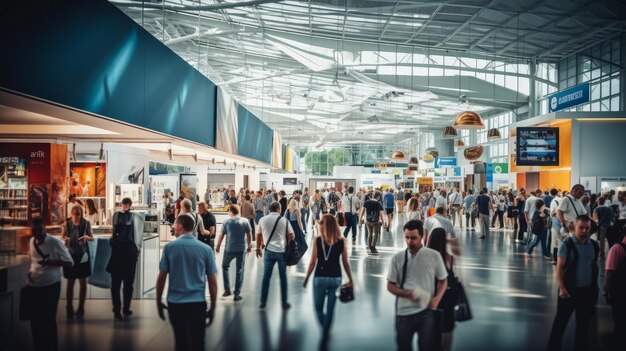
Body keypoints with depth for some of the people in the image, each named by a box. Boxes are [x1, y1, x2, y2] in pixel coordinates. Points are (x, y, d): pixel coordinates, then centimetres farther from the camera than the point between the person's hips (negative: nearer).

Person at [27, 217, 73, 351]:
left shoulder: (55, 242, -15)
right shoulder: (32, 242, 6)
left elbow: (69, 263, -14)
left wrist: (50, 262, -27)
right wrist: (30, 270, 3)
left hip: (50, 286, -6)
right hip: (34, 286, 6)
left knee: (48, 320, 2)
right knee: (35, 319, 13)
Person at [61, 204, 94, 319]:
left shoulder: (86, 223, -5)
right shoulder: (67, 223, -5)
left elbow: (92, 237, 3)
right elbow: (62, 236, 5)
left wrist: (86, 237, -18)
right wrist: (65, 239, -17)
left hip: (82, 254, 0)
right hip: (70, 254, 0)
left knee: (83, 282, 6)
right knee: (70, 282, 6)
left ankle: (81, 308, 16)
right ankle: (69, 308, 17)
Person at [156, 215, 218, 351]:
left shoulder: (169, 247, -4)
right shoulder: (206, 249, -2)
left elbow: (161, 278, -2)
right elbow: (213, 282, -1)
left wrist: (159, 302, 10)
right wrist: (213, 308, 7)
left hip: (175, 302, 1)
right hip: (197, 303, -1)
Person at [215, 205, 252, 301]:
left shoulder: (226, 222, -5)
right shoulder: (245, 221, -2)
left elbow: (221, 235, -2)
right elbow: (249, 235, 2)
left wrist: (217, 247, 10)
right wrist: (249, 246, 15)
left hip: (229, 249, 0)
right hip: (241, 249, 0)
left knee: (225, 267, 21)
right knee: (239, 271, 7)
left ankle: (227, 290, 16)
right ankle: (237, 294, 7)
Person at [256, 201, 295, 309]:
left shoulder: (263, 220, 4)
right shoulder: (284, 220, -1)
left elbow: (258, 236, 9)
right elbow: (291, 236, 2)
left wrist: (258, 249, 21)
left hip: (269, 251, 1)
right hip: (282, 251, -1)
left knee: (266, 276, 11)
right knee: (283, 277, 8)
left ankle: (263, 301, 13)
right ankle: (284, 303, 13)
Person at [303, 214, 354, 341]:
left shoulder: (318, 240, -9)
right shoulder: (341, 241, -3)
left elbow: (313, 262, -7)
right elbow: (345, 263, 1)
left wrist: (306, 278, 4)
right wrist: (350, 279, 10)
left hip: (320, 278, -2)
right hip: (335, 278, 2)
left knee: (318, 307, 15)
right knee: (330, 308, 12)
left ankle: (325, 328, 0)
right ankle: (325, 333, 18)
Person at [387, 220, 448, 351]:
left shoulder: (434, 256, -1)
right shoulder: (397, 258, 1)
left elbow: (443, 280, 8)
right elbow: (390, 285, 5)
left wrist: (437, 298, -10)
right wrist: (407, 293, -14)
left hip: (426, 312, -1)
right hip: (404, 312, 1)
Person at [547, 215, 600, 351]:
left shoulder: (594, 245, 3)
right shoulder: (567, 244, -10)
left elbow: (595, 267, 12)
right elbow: (559, 267, -11)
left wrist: (595, 288, 12)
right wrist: (562, 288, -18)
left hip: (587, 290, 4)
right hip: (569, 289, -4)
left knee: (584, 324, 13)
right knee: (560, 322, 5)